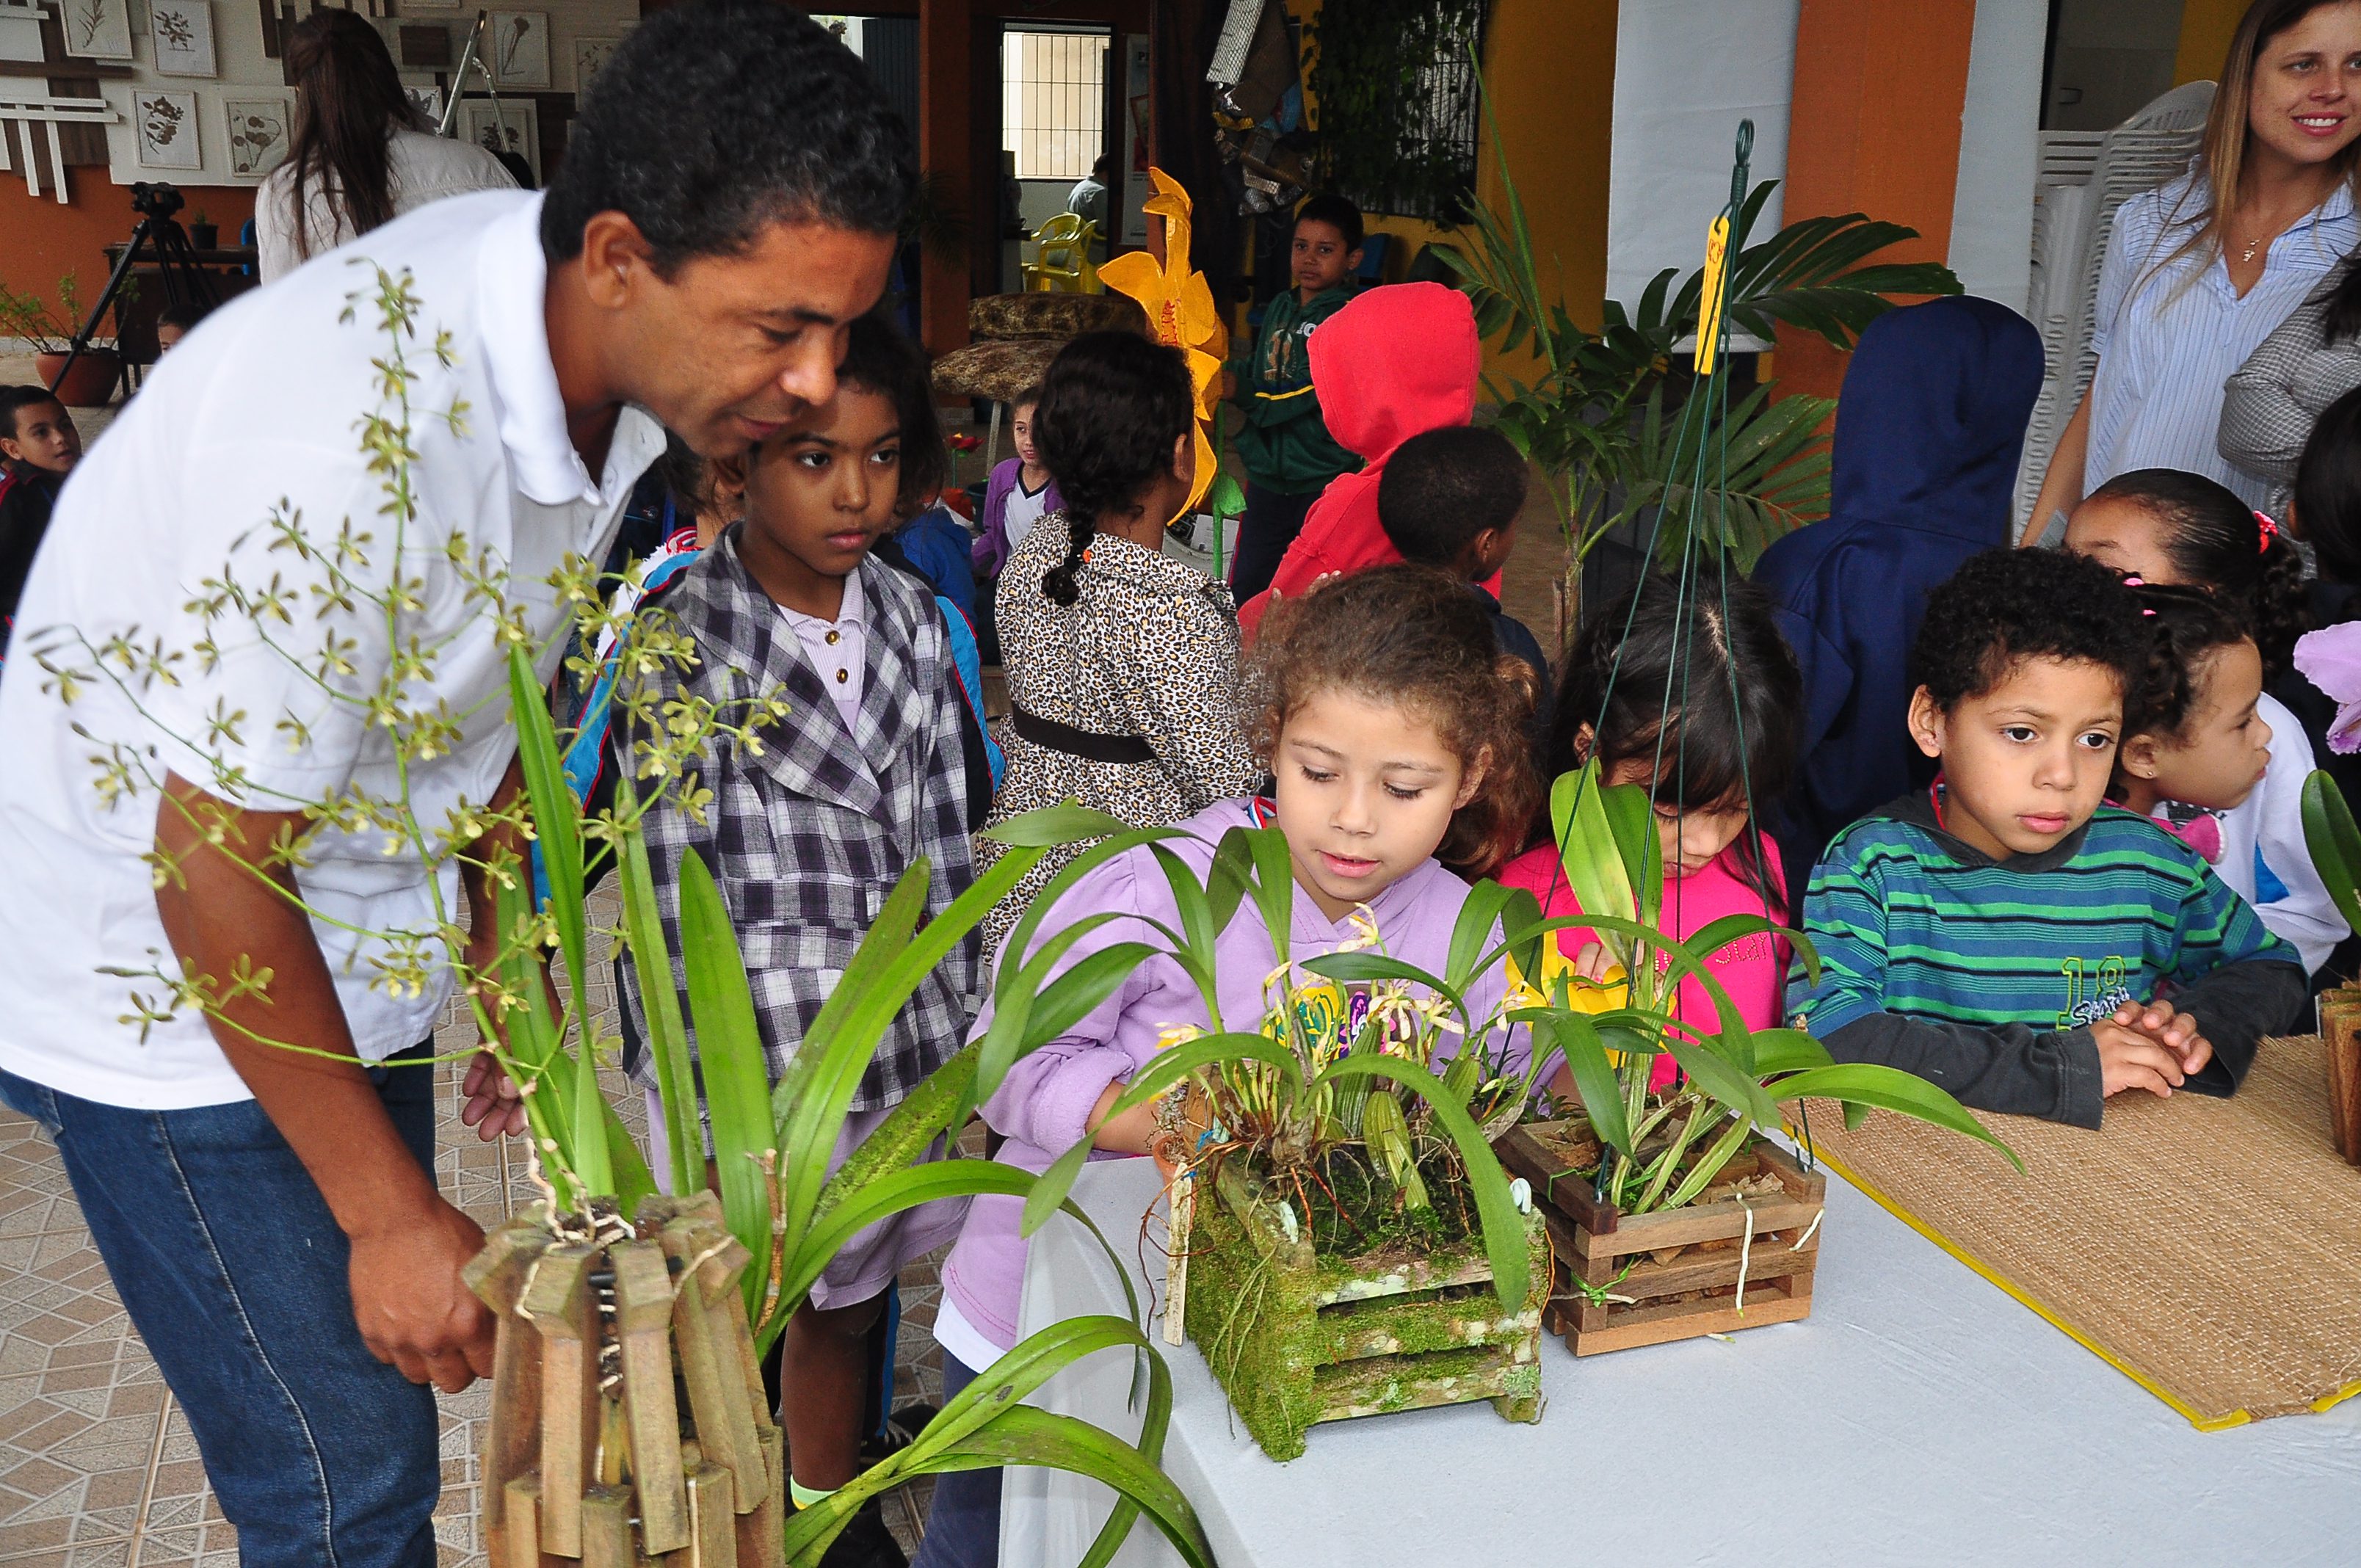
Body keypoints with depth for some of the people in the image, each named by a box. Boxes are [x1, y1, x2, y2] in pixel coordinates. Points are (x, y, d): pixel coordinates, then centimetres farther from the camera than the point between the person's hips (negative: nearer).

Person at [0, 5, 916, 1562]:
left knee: (396, 1360, 17)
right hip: (164, 970, -7)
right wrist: (393, 1212, -15)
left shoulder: (604, 349, -9)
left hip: (352, 951, 7)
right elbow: (216, 866, -26)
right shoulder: (355, 427, -35)